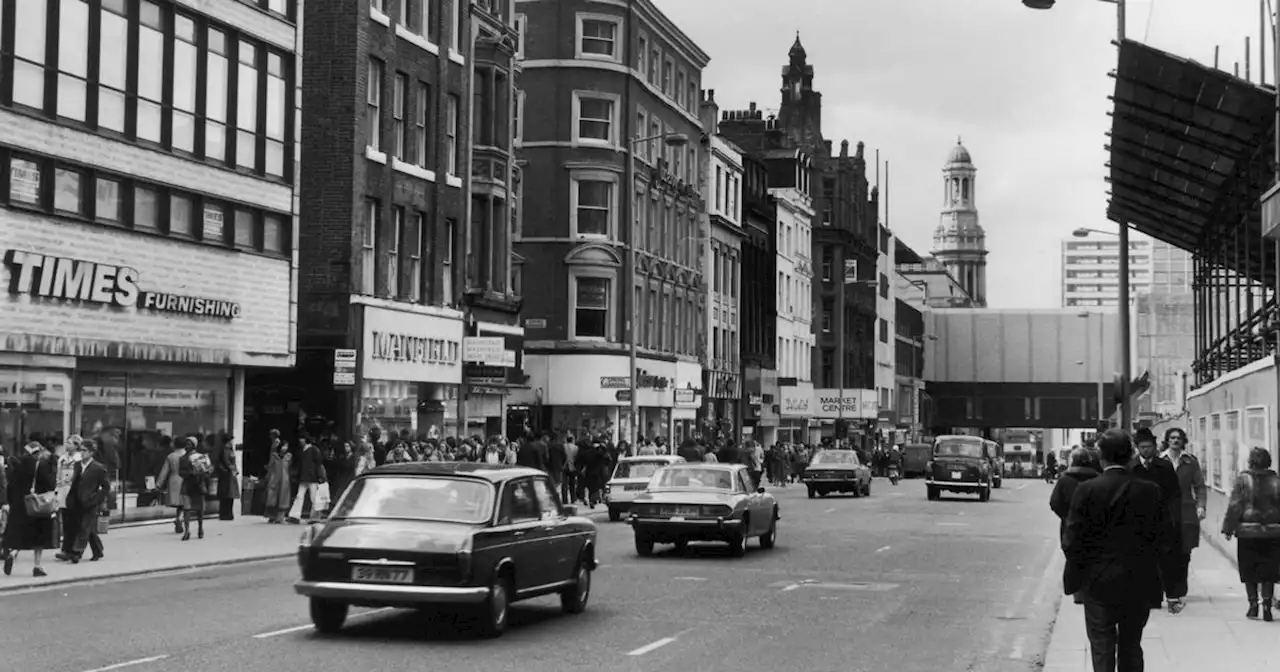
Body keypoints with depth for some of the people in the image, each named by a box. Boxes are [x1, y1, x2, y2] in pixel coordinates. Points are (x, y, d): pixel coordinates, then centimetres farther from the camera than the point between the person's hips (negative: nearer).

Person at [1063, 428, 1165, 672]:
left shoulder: (1086, 490, -13)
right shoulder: (1151, 491, -7)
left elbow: (1072, 541, -11)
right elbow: (1160, 537, -3)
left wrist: (1080, 574, 5)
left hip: (1098, 583, -2)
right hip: (1139, 584, 2)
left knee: (1102, 649, 6)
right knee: (1131, 647, 16)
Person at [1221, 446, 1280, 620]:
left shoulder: (1243, 480, -6)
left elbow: (1234, 506, -8)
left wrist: (1228, 528, -2)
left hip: (1247, 532, -2)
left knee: (1249, 572, 9)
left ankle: (1253, 604, 9)